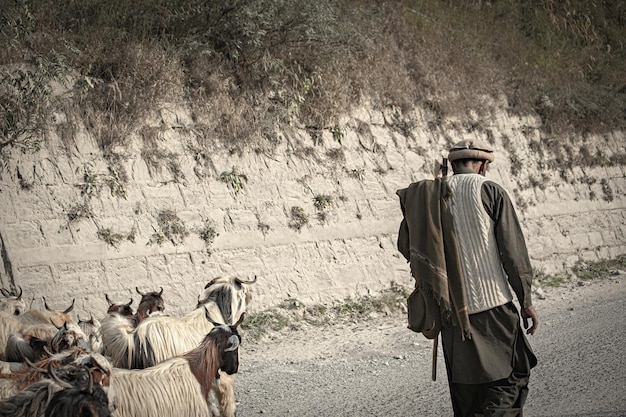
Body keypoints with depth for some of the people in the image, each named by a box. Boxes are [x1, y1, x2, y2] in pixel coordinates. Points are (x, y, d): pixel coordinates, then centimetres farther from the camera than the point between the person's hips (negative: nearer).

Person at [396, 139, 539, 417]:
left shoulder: (430, 195, 6)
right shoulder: (490, 192, -6)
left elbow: (405, 244, 11)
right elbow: (513, 250, -7)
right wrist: (526, 301, 0)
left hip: (452, 309, 4)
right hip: (491, 303, -4)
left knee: (464, 382, 14)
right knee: (511, 374, 4)